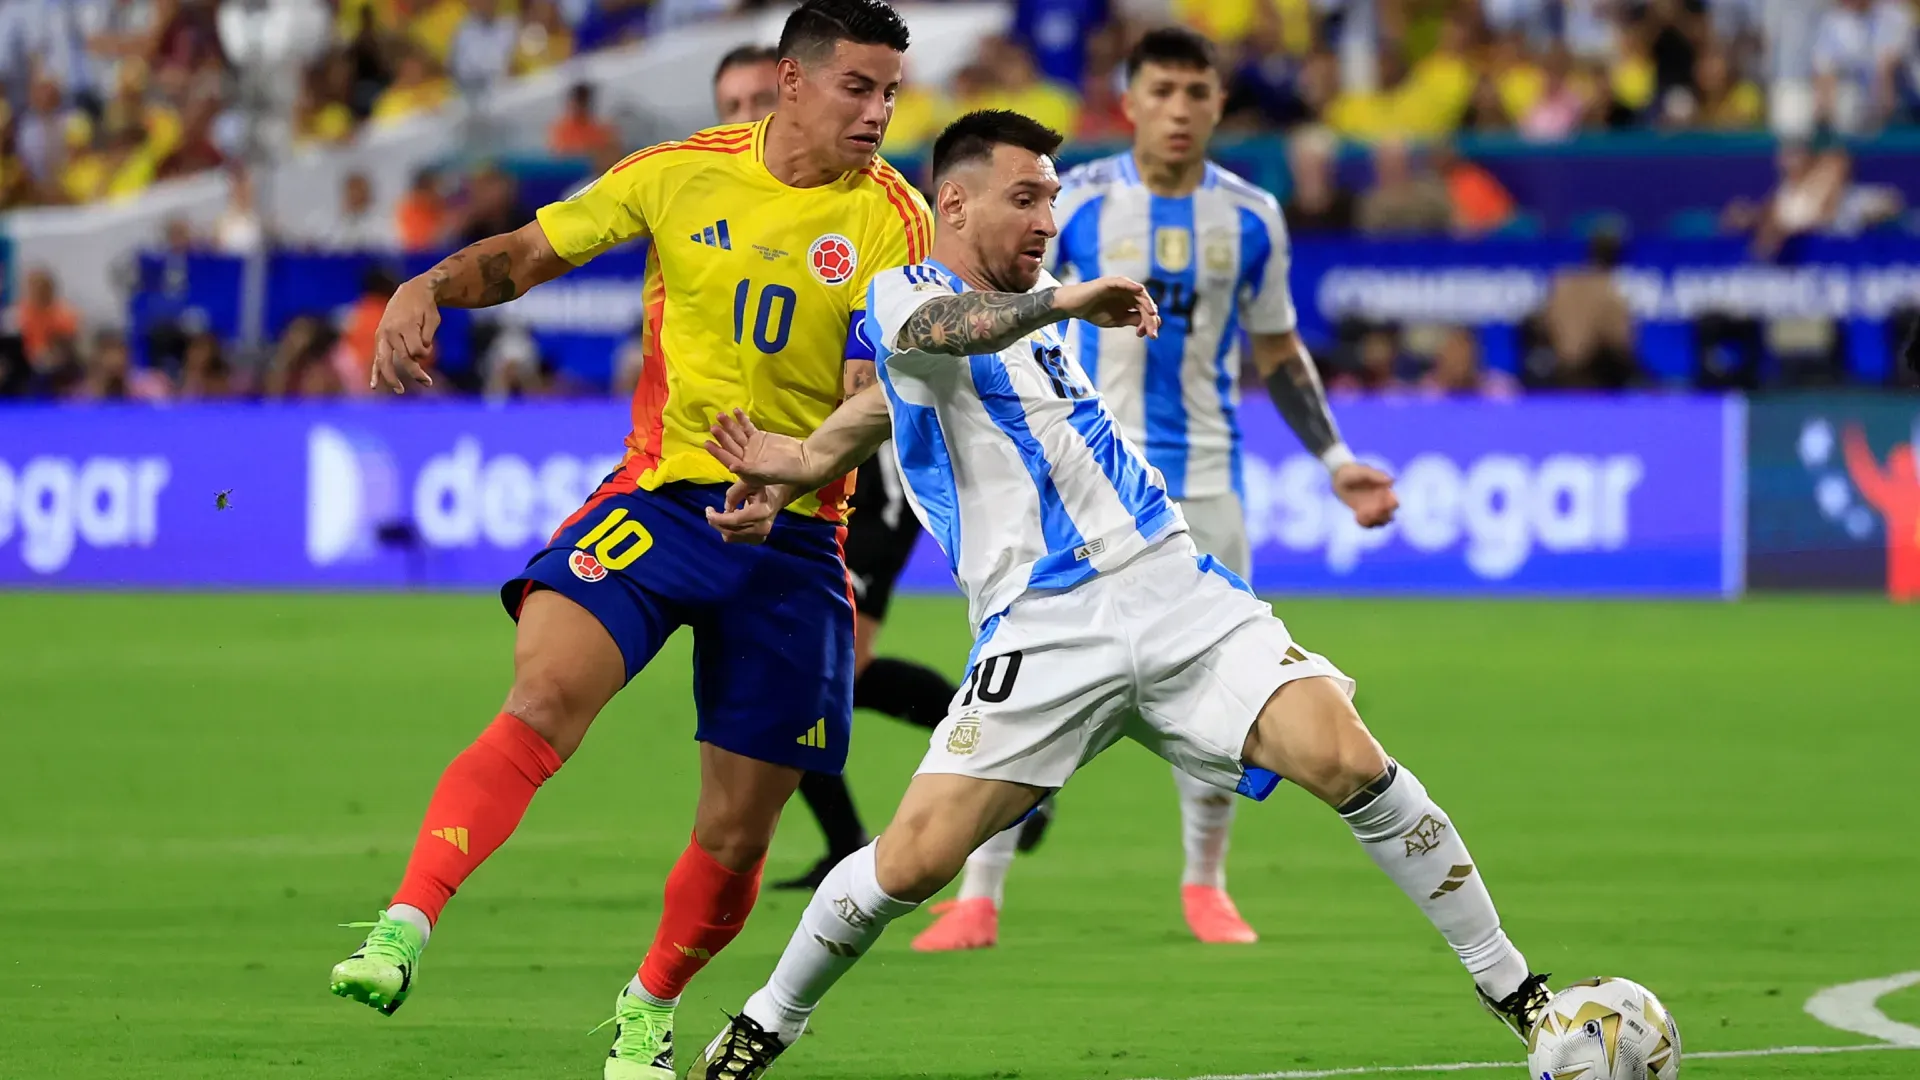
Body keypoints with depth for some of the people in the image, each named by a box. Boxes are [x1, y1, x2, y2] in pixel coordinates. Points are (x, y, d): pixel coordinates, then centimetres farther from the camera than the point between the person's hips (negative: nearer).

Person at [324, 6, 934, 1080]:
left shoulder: (893, 219, -2)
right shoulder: (682, 174, 2)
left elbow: (878, 400, -9)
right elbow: (529, 252, 13)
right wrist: (431, 287, -7)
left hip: (793, 538, 1)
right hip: (658, 496, -1)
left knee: (740, 831, 3)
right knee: (546, 691, -28)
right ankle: (403, 932, -33)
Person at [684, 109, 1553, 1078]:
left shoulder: (1036, 311, 22)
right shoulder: (903, 296, 2)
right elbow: (946, 330, -25)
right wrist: (1067, 301, -41)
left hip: (1174, 588, 5)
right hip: (1042, 629, -5)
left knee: (1348, 761, -15)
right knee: (916, 857, -15)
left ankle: (1514, 991, -5)